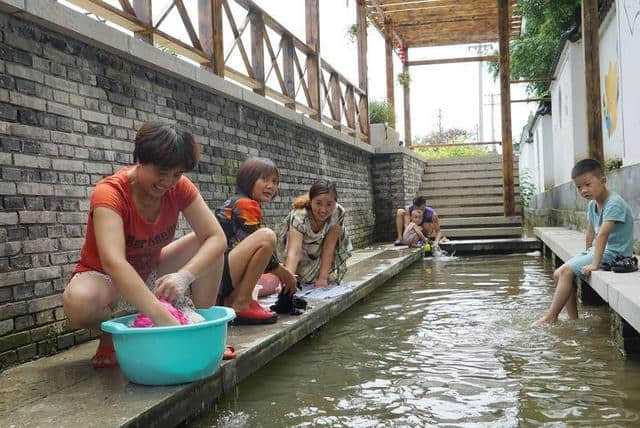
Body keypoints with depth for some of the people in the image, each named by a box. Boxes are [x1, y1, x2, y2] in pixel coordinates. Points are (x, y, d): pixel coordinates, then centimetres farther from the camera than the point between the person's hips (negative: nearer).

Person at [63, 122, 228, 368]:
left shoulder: (179, 188, -15)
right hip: (104, 277, -5)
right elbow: (113, 263, -45)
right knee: (80, 303, -39)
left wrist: (184, 275, -41)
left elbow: (217, 238, -20)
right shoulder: (110, 193, -30)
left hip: (150, 271, 5)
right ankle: (111, 334, -5)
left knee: (206, 246, -15)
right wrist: (163, 318, -54)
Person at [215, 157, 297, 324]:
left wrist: (283, 274, 18)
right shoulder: (246, 204, -8)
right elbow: (261, 245, -12)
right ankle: (241, 304, -20)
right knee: (267, 236, -25)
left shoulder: (234, 201, 21)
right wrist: (285, 275, 2)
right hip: (216, 277, -10)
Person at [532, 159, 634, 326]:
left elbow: (603, 234, -29)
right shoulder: (592, 204, 7)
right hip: (599, 250, 10)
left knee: (566, 271, -19)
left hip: (614, 253, -9)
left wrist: (594, 264, -33)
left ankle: (550, 317, -12)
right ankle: (574, 320, 2)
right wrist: (588, 254, 12)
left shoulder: (614, 203, -21)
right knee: (558, 274, 2)